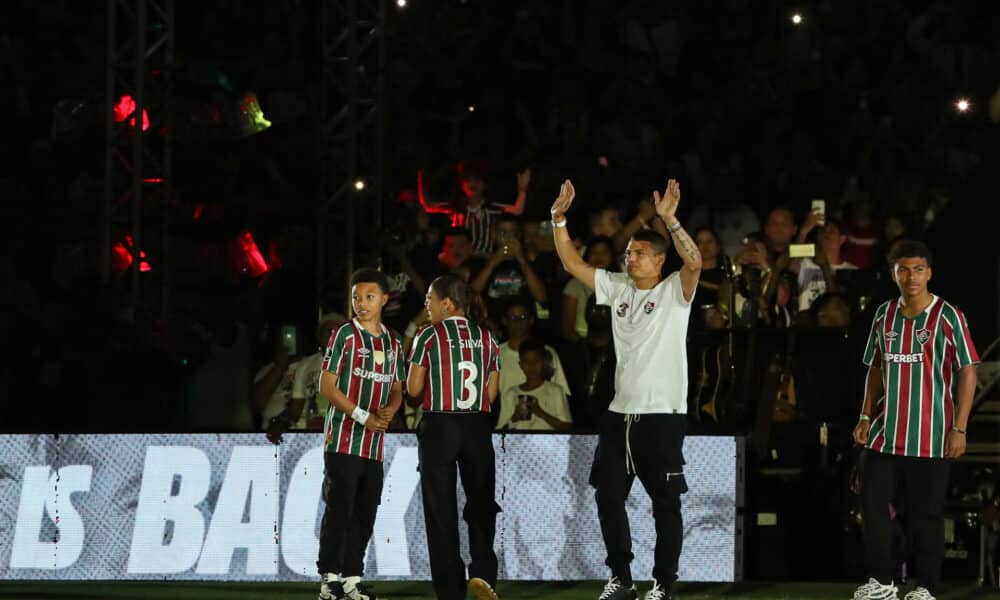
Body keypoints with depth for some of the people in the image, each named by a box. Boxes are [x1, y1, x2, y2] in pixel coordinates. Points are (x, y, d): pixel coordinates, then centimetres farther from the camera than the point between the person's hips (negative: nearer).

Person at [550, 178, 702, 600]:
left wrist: (669, 220, -34)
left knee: (665, 503, 1)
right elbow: (572, 263, 10)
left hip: (663, 413, -6)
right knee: (608, 497, 8)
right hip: (620, 412, 6)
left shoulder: (674, 292, -6)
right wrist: (559, 218, -2)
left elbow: (695, 263, -25)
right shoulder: (617, 288, 10)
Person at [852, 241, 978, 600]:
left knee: (926, 513, 0)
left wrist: (959, 428, -12)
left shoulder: (947, 317, -6)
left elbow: (967, 372, -7)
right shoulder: (884, 316, 9)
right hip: (885, 433, 5)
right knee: (872, 502, 2)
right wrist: (866, 417, 8)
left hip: (930, 436, -5)